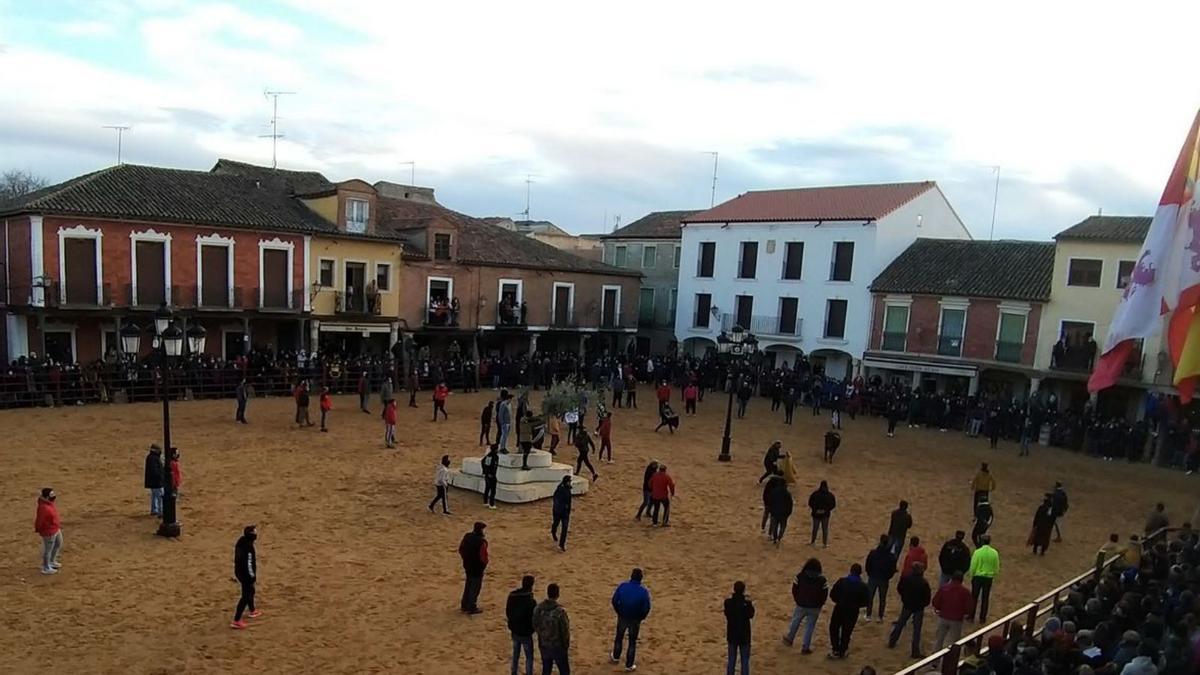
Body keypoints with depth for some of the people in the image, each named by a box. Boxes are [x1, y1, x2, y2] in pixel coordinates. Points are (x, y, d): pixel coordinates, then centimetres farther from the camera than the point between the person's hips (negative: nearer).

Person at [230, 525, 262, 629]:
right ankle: (236, 621, 11)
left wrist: (236, 574, 21)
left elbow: (237, 558, 9)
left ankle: (252, 611, 48)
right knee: (245, 597, 4)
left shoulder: (241, 541, -4)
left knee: (250, 591, 28)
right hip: (246, 575, -9)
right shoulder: (248, 548, -32)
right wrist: (253, 577, -11)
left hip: (239, 572, 9)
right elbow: (249, 564, -25)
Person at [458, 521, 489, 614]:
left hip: (467, 565, 7)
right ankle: (471, 608, 16)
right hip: (477, 568, -7)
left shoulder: (467, 536, -4)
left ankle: (465, 605, 33)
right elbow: (483, 556, -25)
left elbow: (460, 550, 7)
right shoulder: (481, 541, -27)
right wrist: (485, 563, -3)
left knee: (468, 585, 22)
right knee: (475, 587, 8)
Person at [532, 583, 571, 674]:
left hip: (544, 645, 5)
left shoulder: (538, 608, -12)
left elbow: (535, 626, 2)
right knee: (564, 671, 12)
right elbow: (565, 630, -17)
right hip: (558, 646, -5)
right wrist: (566, 645, 1)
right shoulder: (560, 611, -27)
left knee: (546, 670, 21)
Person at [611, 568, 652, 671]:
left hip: (622, 617, 2)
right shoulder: (644, 591, -22)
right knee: (632, 642, 16)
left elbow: (614, 600, -9)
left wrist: (618, 612, 8)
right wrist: (641, 617, 4)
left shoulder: (623, 586, -17)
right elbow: (647, 608, -16)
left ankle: (616, 657, 47)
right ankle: (629, 665, 26)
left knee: (619, 637, 26)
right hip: (635, 620, -2)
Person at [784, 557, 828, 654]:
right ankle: (805, 648, 18)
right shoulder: (822, 580, -13)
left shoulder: (800, 576, -12)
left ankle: (789, 639, 41)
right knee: (810, 627, 12)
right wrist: (819, 604, 9)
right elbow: (824, 594, -8)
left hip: (801, 605, 1)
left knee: (795, 622, 23)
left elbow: (794, 590, -5)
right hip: (814, 608, -1)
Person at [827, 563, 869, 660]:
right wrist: (855, 604, 11)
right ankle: (842, 651, 24)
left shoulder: (841, 581, -13)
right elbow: (864, 602, -8)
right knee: (846, 632, 16)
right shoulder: (863, 586, -12)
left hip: (839, 609, -1)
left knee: (834, 629, 17)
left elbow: (832, 594, -9)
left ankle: (835, 650, 15)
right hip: (853, 612, 1)